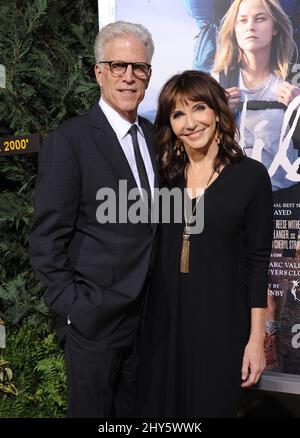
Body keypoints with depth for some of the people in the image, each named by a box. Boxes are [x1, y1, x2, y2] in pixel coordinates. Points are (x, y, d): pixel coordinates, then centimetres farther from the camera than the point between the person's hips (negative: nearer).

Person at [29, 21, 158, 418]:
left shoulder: (153, 135, 7)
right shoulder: (69, 141, -13)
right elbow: (47, 240, -12)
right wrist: (72, 309, -13)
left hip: (147, 313, 6)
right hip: (94, 319, -5)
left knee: (132, 411, 20)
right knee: (92, 409, 12)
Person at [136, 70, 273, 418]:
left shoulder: (251, 175, -6)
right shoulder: (164, 174, 3)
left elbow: (256, 260, -5)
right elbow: (155, 248, 7)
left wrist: (256, 338, -7)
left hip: (220, 322, -3)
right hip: (163, 318, 3)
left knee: (211, 406, 12)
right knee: (157, 408, 14)